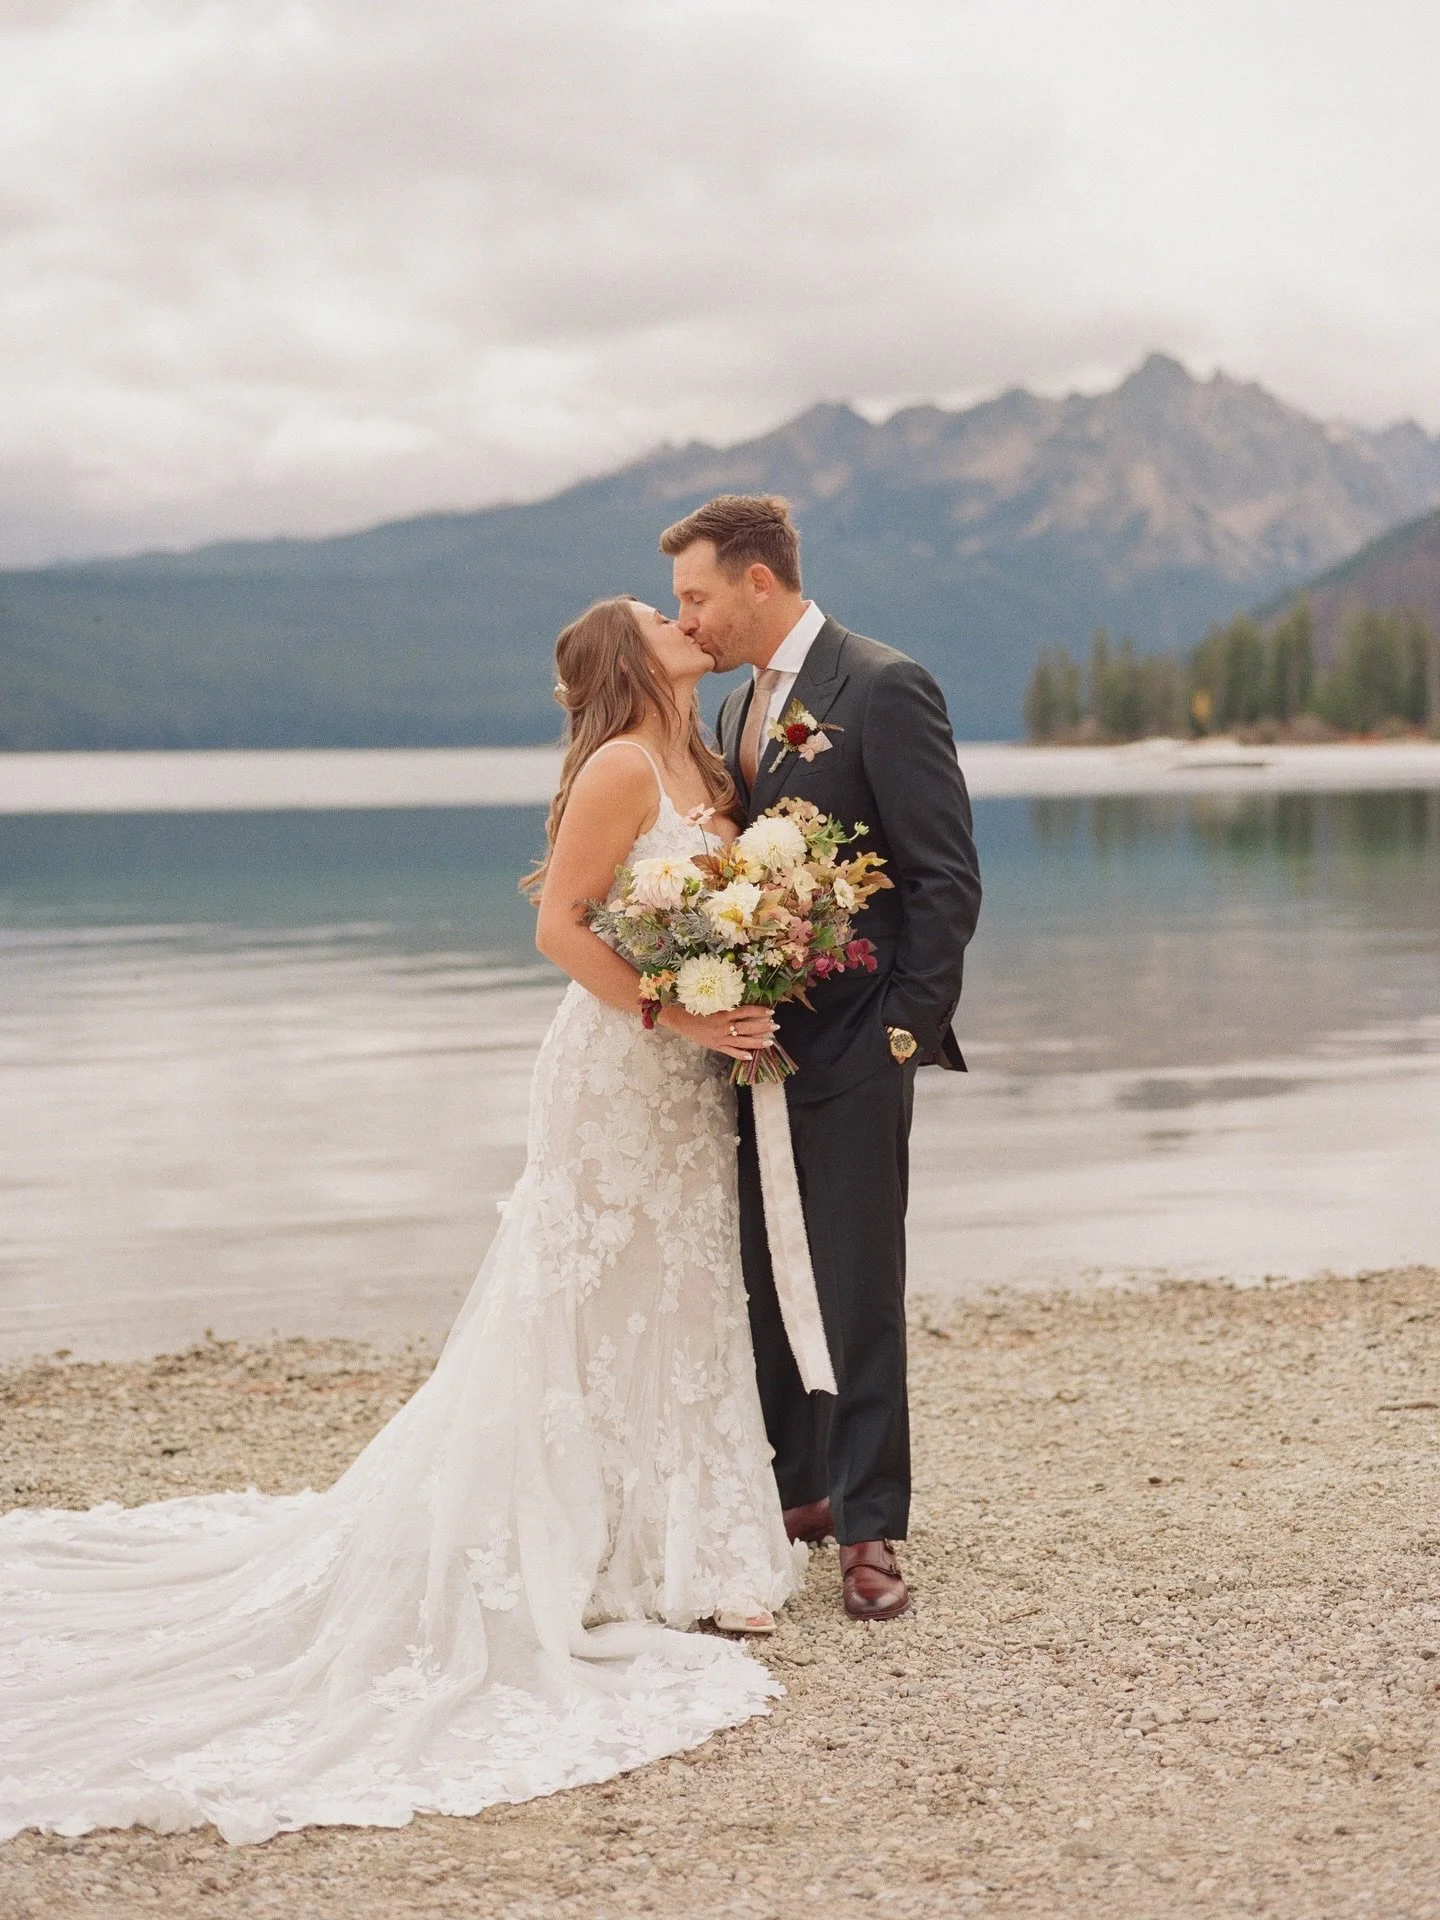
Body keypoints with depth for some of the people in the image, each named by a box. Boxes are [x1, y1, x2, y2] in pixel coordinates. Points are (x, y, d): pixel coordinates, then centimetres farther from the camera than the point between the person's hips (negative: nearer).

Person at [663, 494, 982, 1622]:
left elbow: (948, 876, -13)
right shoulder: (741, 706, 15)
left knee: (858, 1294, -1)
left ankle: (869, 1529, 9)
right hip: (757, 1043, 8)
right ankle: (795, 1492, 27)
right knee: (760, 1282, 13)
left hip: (853, 1051, -8)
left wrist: (906, 1028, -15)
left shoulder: (885, 689, -11)